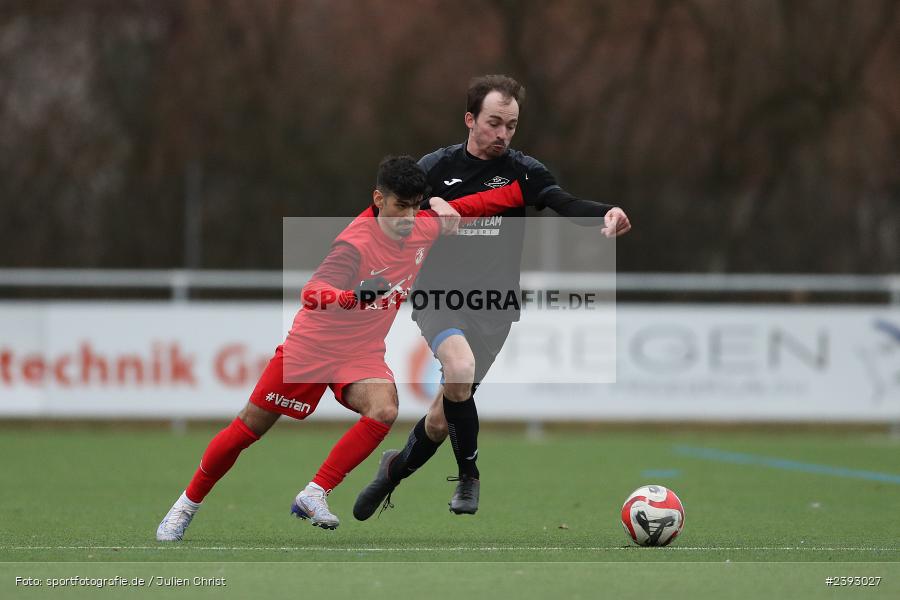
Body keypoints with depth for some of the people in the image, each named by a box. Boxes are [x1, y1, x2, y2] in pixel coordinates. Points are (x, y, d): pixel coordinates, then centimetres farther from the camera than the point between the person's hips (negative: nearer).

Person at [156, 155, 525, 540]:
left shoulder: (424, 228, -7)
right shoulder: (357, 243, -28)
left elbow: (468, 206, 11)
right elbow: (311, 293, -41)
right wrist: (350, 298, -61)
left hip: (363, 354, 5)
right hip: (311, 346, -5)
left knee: (384, 410, -27)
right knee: (248, 428, 3)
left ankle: (314, 495, -19)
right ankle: (187, 505, 23)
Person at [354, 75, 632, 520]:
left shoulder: (523, 172, 0)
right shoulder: (435, 168, 0)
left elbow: (567, 205, -17)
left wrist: (606, 213, -39)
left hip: (494, 308, 2)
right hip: (441, 296, -2)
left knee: (440, 420, 6)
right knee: (461, 367, -33)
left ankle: (394, 468, 38)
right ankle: (468, 476, -14)